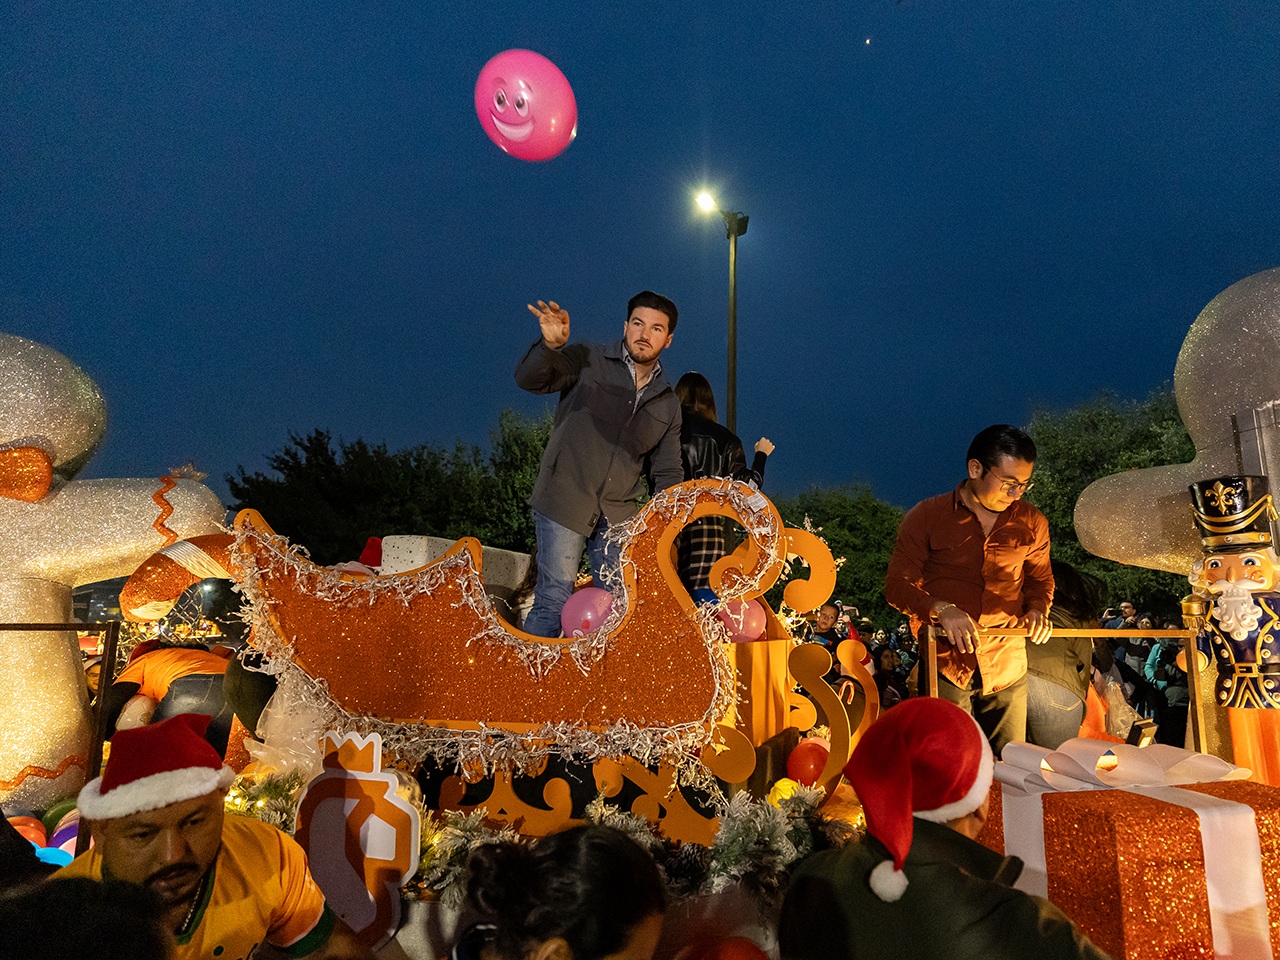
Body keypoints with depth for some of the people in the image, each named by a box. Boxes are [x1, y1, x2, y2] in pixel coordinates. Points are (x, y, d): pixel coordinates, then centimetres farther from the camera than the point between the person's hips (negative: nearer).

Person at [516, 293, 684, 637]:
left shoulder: (668, 404, 13)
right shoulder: (588, 361, 0)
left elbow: (667, 472, 15)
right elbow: (530, 379, -12)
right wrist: (550, 346, -32)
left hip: (618, 513, 5)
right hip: (565, 501, -4)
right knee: (554, 601, -5)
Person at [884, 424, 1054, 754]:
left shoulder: (1031, 523, 7)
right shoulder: (926, 516, -3)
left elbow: (1041, 579, 22)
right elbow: (897, 584, -4)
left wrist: (1038, 608, -1)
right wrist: (942, 609, -21)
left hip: (1007, 668, 3)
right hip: (943, 664, -3)